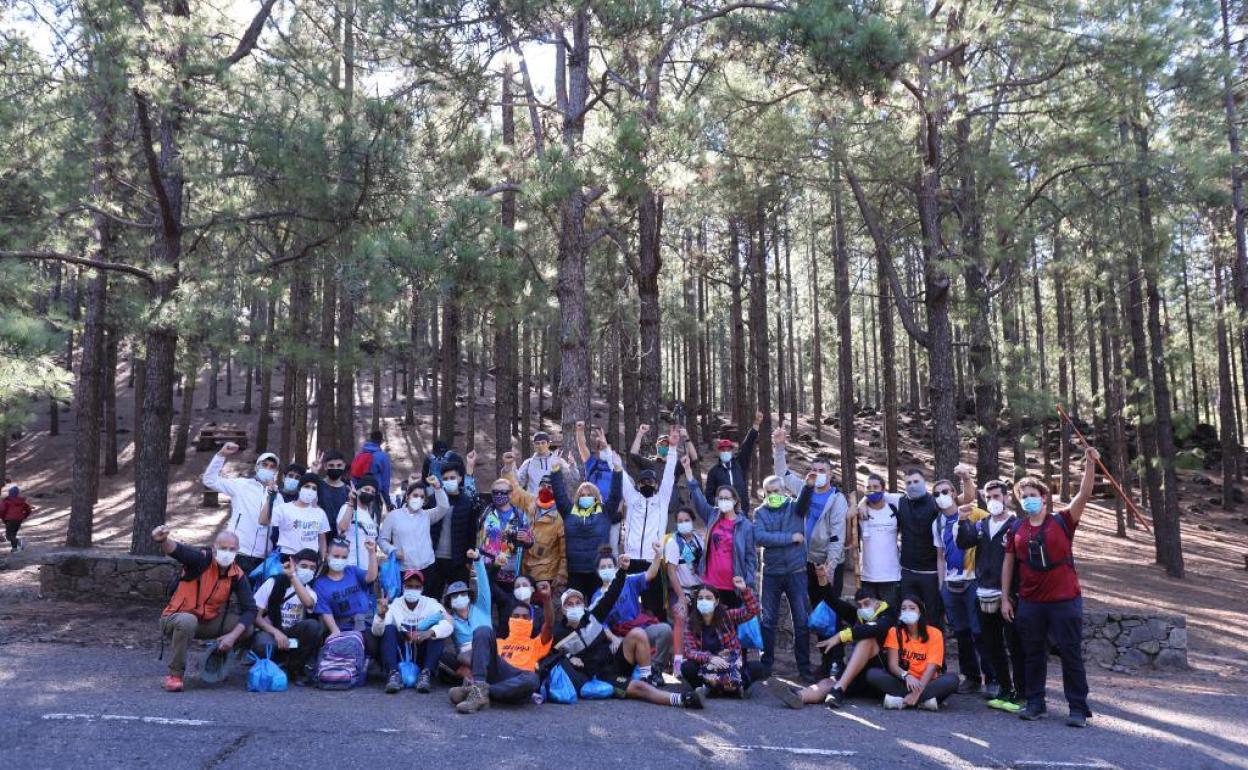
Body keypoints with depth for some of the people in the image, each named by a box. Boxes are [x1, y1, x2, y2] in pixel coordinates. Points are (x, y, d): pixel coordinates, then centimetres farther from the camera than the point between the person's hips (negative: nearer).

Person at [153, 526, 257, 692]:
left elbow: (250, 609, -9)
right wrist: (163, 540, -63)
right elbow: (176, 550, -39)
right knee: (187, 621, -38)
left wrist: (233, 636, -23)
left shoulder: (237, 575, -8)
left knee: (246, 627, -14)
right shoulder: (201, 559, -18)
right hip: (177, 618, -4)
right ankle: (175, 675, -18)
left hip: (209, 622, 4)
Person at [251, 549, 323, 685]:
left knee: (314, 626, -28)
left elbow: (309, 603, -23)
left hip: (294, 636, 3)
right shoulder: (274, 583, -4)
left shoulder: (310, 591, 4)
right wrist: (276, 632, -23)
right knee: (264, 644, -39)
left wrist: (293, 577, -22)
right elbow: (256, 616, -8)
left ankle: (295, 669, -7)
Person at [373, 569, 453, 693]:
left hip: (423, 657, 0)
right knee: (389, 629, -21)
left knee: (437, 632, -21)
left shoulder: (431, 604, -1)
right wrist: (380, 615, -35)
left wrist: (429, 633, -38)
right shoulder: (394, 605, -1)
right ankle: (393, 674, -33)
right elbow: (377, 632, -13)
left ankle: (426, 674, -30)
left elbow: (448, 625, -17)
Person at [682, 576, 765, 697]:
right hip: (706, 670, 0)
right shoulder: (691, 624, -5)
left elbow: (752, 610, -8)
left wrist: (744, 590, -24)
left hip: (732, 666, 0)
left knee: (758, 668, -24)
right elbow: (689, 651, -14)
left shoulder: (727, 616, -3)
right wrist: (710, 658, -31)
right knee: (686, 668, -30)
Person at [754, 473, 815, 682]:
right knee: (768, 620, 8)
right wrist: (790, 537, -14)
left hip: (796, 572, -1)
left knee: (802, 621, 2)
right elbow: (760, 537, -12)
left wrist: (809, 487, -42)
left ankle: (804, 667, 11)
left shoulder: (794, 506, 5)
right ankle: (766, 664, 18)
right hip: (771, 573, 1)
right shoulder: (760, 512, 6)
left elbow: (803, 502, -21)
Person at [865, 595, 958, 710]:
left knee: (952, 679, -29)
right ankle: (925, 699, -31)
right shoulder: (894, 632, -1)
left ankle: (900, 699, -32)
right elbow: (892, 664, -10)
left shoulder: (934, 633, -5)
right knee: (872, 673, -25)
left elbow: (931, 667, -15)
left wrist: (918, 691, -31)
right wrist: (906, 676, -33)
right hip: (903, 682, 1)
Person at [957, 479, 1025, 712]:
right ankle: (1004, 690, 24)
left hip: (1008, 597, -6)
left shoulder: (1016, 526, -6)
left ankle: (1020, 693, 7)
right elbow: (963, 543, -3)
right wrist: (964, 521, -15)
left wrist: (1014, 594, -17)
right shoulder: (981, 526, 13)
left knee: (1015, 646, -1)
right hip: (984, 596, 6)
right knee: (993, 646, 13)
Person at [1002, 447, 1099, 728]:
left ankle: (1078, 708, 12)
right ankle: (1035, 703, 23)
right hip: (1030, 602, 3)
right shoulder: (1017, 530, 4)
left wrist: (1090, 464, -30)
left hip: (1065, 600, -3)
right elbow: (1008, 563, 9)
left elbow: (1084, 495, -17)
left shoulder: (1062, 521, -3)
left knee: (1071, 654, 2)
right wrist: (1005, 598, 6)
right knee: (1033, 655, 11)